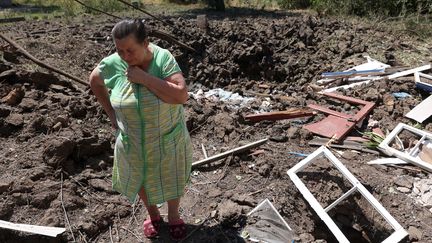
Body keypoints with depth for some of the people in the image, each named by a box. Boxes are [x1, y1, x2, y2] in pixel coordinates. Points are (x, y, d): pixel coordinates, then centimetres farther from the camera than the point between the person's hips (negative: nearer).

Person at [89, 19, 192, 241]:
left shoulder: (163, 58, -23)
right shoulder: (112, 64, -15)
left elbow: (181, 95, -33)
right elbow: (94, 81, 6)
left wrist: (144, 78, -34)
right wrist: (110, 112, 0)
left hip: (168, 137, -2)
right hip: (132, 141, 3)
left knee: (171, 178, 18)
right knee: (139, 179, 22)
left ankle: (173, 215, 46)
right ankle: (152, 213, 50)